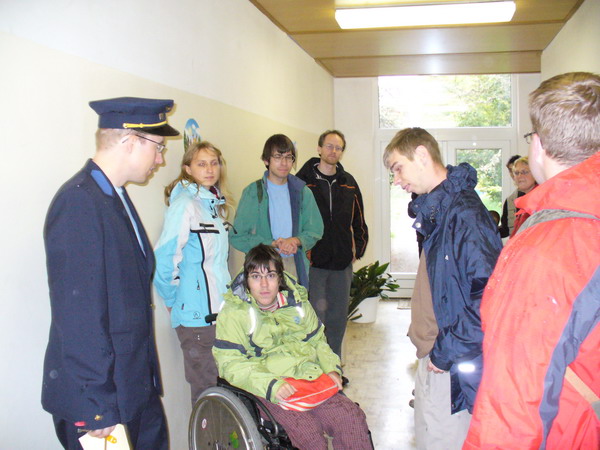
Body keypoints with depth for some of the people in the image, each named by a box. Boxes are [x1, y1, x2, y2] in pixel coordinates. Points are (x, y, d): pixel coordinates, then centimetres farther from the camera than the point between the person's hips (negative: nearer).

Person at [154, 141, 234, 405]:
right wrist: (173, 301, -5)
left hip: (220, 311, 8)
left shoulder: (215, 203, 13)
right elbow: (163, 258, -17)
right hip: (197, 315, -8)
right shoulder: (184, 204, -14)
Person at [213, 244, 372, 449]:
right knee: (307, 433, -27)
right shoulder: (234, 313, -4)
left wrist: (332, 369, 2)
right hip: (269, 392, -4)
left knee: (353, 419, -15)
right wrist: (270, 384, -24)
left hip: (311, 377, 5)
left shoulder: (297, 302, 13)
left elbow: (317, 341, 22)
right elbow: (230, 363, -11)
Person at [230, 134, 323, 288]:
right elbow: (237, 236, -4)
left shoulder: (303, 192, 10)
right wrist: (273, 244, -14)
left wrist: (295, 240, -10)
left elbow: (315, 230, 11)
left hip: (296, 267, 3)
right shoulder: (253, 192, -1)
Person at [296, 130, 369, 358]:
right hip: (312, 262, -5)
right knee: (315, 317, -4)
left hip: (342, 262, 5)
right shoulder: (303, 181, -4)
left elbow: (359, 220, 18)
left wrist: (358, 249, 10)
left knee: (338, 318, 12)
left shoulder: (348, 183, 11)